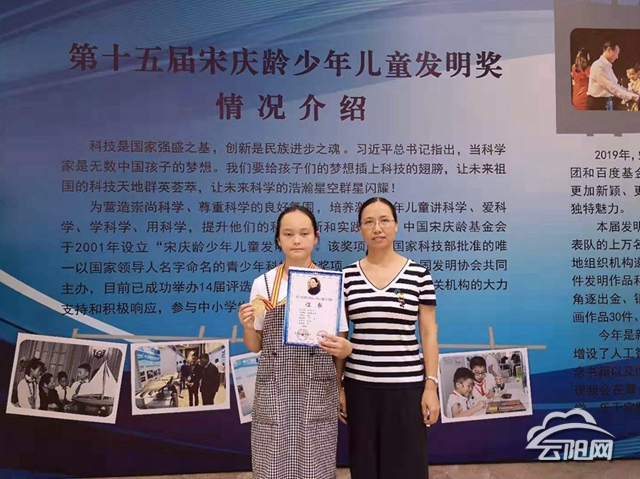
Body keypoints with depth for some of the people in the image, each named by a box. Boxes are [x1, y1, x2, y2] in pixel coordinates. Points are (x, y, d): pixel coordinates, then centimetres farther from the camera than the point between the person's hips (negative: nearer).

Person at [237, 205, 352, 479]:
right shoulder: (263, 283, 3)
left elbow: (340, 343, 5)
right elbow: (255, 346, 8)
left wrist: (344, 348, -16)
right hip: (273, 388, 1)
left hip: (316, 389, 0)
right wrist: (248, 327, -11)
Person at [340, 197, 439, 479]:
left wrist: (431, 385, -4)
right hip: (360, 385, 2)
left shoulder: (418, 274, -2)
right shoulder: (347, 276, 1)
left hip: (406, 385, -1)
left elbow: (429, 332, 0)